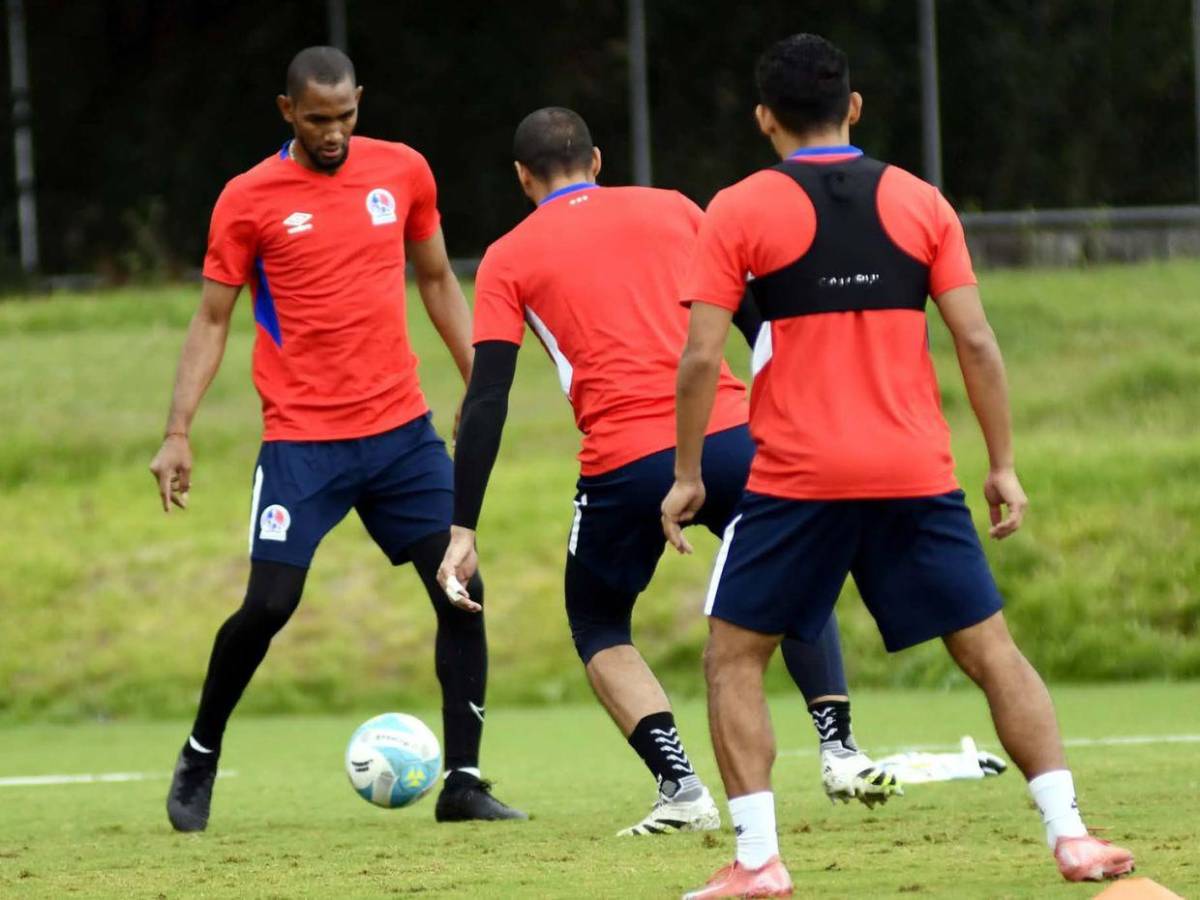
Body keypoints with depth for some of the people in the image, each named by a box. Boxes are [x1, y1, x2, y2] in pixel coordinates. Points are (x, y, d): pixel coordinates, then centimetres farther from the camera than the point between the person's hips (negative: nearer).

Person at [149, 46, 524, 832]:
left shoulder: (403, 171, 5)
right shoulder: (250, 200, -4)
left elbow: (438, 282, 17)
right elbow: (213, 320, 1)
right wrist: (179, 433, -7)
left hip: (402, 429, 3)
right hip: (303, 440, -3)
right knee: (269, 604, -9)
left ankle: (464, 783, 5)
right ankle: (199, 760, 13)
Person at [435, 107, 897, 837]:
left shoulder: (508, 261, 10)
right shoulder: (670, 209, 17)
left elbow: (487, 402, 3)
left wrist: (463, 529, 2)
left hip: (624, 465, -2)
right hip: (730, 437, 2)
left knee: (599, 628, 21)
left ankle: (682, 788, 3)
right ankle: (841, 750, 11)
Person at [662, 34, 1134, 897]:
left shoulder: (739, 212, 0)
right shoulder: (920, 202, 7)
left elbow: (701, 357, -5)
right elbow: (976, 342, 2)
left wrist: (687, 476, 4)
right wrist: (1003, 464, 8)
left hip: (797, 478, -2)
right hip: (917, 472, 2)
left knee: (734, 658, 10)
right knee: (991, 651, 10)